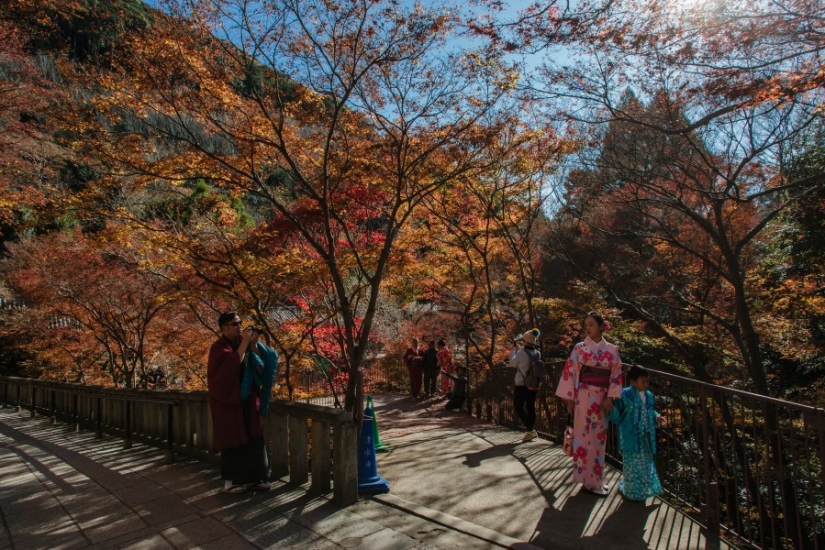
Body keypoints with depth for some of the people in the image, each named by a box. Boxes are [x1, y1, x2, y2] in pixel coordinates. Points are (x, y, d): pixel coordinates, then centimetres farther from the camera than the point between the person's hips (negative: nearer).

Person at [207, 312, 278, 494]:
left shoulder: (244, 343, 9)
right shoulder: (219, 348, -10)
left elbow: (259, 364, 3)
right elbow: (233, 364, -26)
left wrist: (253, 344, -9)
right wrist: (244, 344, -23)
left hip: (248, 398, 6)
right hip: (229, 399, -6)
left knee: (252, 438, 7)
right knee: (232, 439, 1)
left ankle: (252, 477, 15)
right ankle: (230, 480, 12)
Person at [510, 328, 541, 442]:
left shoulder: (522, 353, -17)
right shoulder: (538, 353, 2)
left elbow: (512, 363, 0)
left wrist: (513, 349, 10)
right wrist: (518, 348, 21)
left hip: (522, 385, -6)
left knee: (518, 407, 3)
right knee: (531, 407, 12)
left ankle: (529, 430, -6)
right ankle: (531, 430, 14)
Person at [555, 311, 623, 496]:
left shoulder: (612, 350, 6)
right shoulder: (580, 348, -3)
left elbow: (616, 375, 5)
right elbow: (570, 372, -3)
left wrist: (610, 397, -6)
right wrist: (570, 399, -6)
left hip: (603, 398, 4)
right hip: (585, 396, -3)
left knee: (599, 438, 11)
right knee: (586, 436, -2)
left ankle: (596, 478, 24)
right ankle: (591, 481, 8)